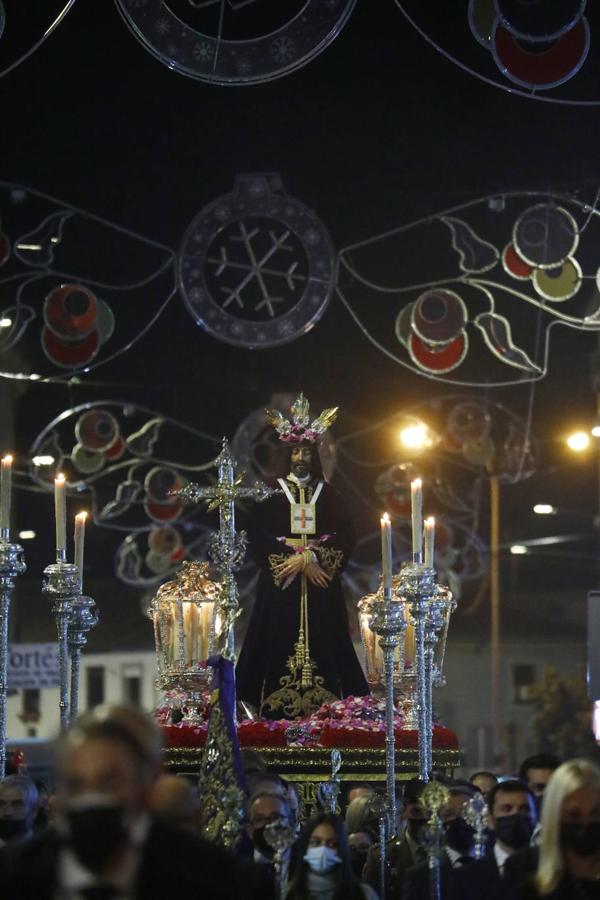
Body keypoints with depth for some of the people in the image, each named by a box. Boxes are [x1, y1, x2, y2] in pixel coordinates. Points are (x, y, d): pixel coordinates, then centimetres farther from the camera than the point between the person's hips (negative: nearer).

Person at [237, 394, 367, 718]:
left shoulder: (328, 495, 10)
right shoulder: (273, 494, 6)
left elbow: (344, 537, 0)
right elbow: (259, 536, -4)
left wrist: (309, 557, -13)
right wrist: (299, 561, -11)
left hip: (320, 586, 1)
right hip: (281, 586, -1)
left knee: (320, 641, -4)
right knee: (282, 641, -7)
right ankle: (280, 707, -7)